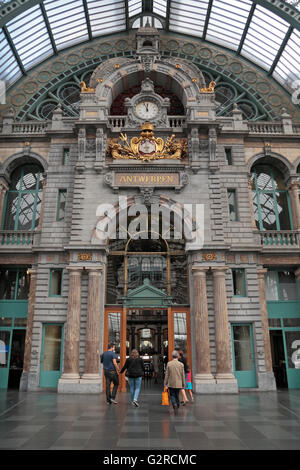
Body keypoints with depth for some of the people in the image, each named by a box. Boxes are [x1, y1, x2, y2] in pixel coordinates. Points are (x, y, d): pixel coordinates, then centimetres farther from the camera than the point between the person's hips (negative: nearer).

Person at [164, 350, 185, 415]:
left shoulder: (169, 364, -6)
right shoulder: (181, 364, -5)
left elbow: (167, 374, -3)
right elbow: (183, 375, 0)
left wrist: (165, 383, 3)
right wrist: (183, 384, 9)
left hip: (171, 384, -1)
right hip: (178, 384, 1)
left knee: (172, 395, 7)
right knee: (177, 396, 17)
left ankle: (175, 405, -16)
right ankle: (177, 407, 19)